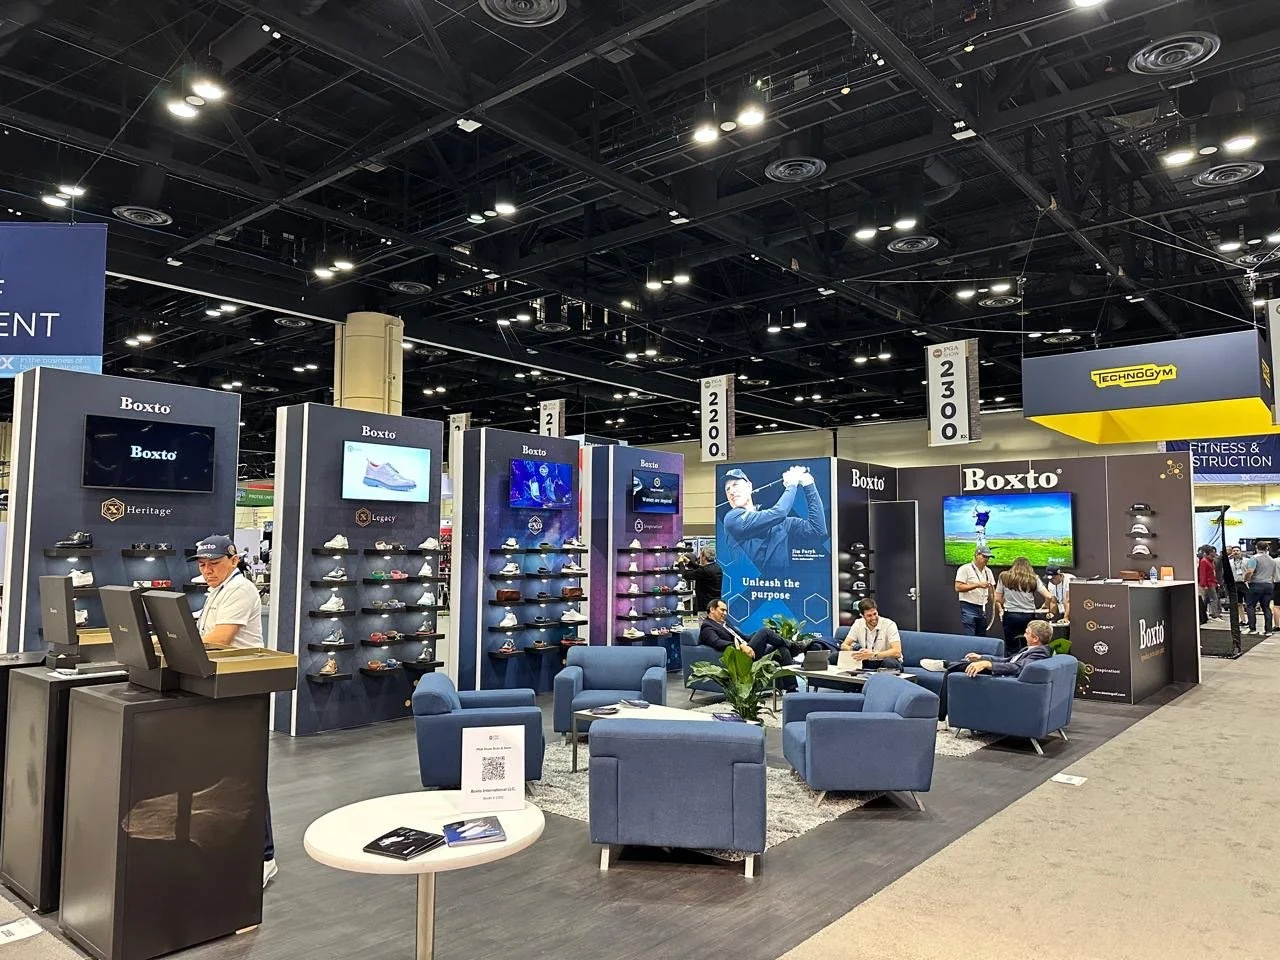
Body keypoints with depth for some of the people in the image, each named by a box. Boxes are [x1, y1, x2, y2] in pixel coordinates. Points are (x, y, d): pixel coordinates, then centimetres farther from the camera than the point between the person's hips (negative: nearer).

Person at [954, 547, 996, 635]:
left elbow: (992, 591, 16)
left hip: (982, 608, 7)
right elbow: (958, 587, -16)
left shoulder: (988, 571, 12)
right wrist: (977, 585, -21)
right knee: (968, 638, -11)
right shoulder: (965, 569, -8)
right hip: (968, 608, -7)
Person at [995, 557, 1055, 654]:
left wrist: (1000, 610, 21)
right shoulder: (1033, 579, 4)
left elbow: (997, 599, 3)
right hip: (1029, 616, 0)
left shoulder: (1004, 577, 4)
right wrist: (1051, 611, 14)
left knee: (1011, 648, 4)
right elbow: (1049, 597, -2)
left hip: (1010, 615, 0)